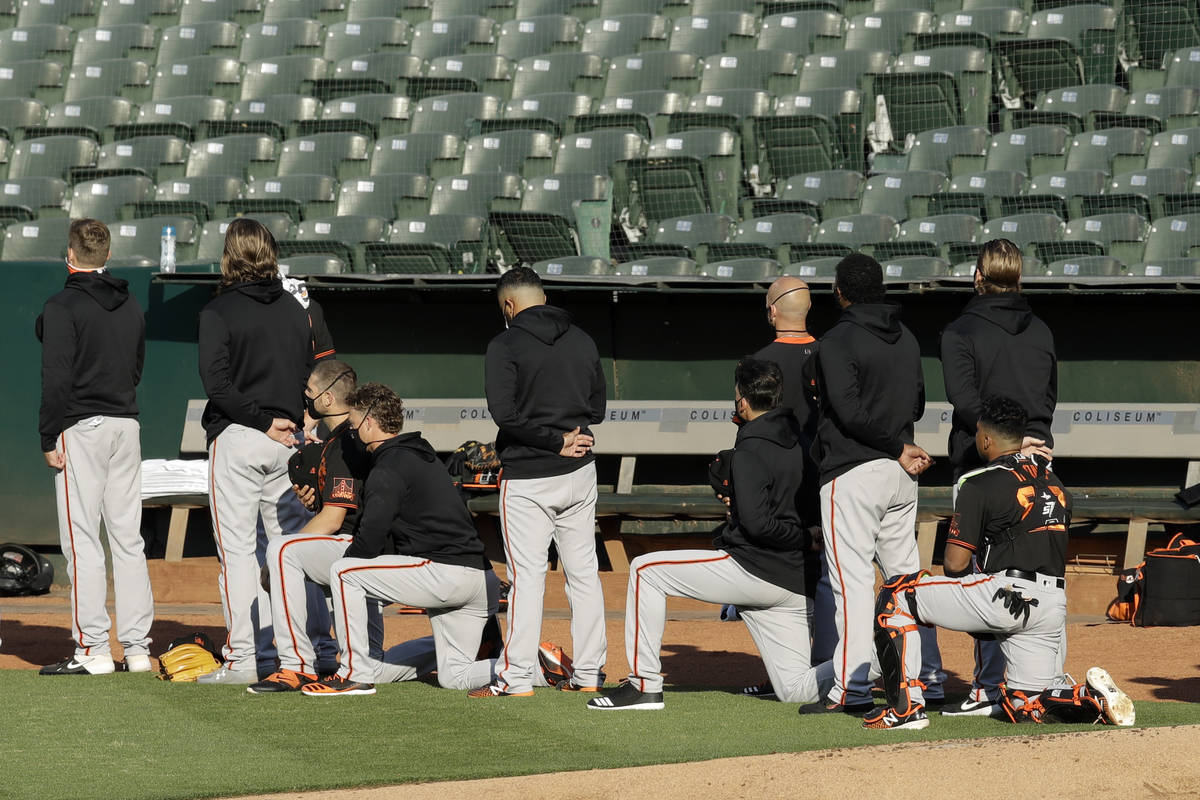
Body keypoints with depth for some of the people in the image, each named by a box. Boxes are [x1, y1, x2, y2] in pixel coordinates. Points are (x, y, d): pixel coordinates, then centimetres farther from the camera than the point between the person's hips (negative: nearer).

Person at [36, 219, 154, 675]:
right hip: (127, 424, 7)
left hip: (82, 428, -7)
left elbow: (57, 378, -14)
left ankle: (92, 649, -9)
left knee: (81, 538, -5)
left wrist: (49, 438, -11)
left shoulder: (63, 307, -9)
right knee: (127, 538, 8)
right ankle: (137, 648, 7)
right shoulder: (131, 307, 13)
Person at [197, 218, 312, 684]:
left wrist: (262, 421, -11)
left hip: (236, 439, -5)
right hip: (286, 441, 5)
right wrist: (283, 421, 9)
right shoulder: (295, 311, 11)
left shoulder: (219, 312, -6)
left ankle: (241, 658, -7)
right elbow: (311, 376, 12)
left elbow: (216, 381, -15)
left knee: (237, 549, -4)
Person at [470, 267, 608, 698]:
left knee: (526, 575, -4)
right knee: (584, 571, 11)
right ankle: (589, 673, 13)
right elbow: (597, 406, 13)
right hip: (580, 473, 5)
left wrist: (555, 441, -13)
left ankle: (516, 677, -6)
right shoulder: (583, 342, 9)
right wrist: (566, 436, 4)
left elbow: (504, 413, -19)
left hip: (527, 478, -5)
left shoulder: (505, 346, -9)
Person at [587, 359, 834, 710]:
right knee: (796, 690, 9)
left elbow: (757, 524, -23)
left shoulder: (750, 451, -13)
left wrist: (806, 536, -10)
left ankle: (645, 684, 1)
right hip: (797, 582, 8)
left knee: (645, 570, 3)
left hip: (755, 570, -8)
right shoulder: (799, 440, 12)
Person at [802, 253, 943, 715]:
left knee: (853, 579, -7)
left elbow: (851, 412, -19)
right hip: (900, 473, 7)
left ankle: (852, 688, -10)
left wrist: (899, 448, -11)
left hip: (853, 473, -7)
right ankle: (927, 675, 16)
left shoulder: (839, 341, -11)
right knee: (905, 574, 14)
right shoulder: (906, 339, 12)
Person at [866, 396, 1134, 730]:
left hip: (1003, 600, -7)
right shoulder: (1055, 483, 18)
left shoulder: (980, 484, -3)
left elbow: (955, 563, -7)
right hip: (1053, 607, 7)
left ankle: (906, 707, -2)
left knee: (896, 592, 6)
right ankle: (1095, 697, -8)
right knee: (1024, 706, 19)